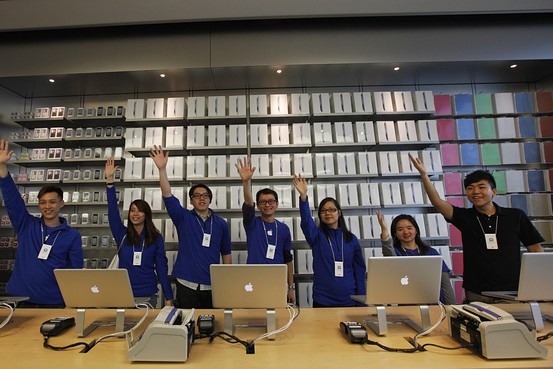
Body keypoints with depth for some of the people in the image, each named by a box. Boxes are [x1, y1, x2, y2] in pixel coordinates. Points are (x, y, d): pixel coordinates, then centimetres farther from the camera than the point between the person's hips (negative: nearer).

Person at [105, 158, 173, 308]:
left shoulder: (156, 238, -2)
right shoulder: (122, 234, 1)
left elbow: (162, 267, -2)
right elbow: (112, 210, -10)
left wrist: (168, 297, -5)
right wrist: (109, 179, -19)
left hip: (148, 295, -1)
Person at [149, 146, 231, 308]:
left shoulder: (221, 224, 4)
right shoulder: (184, 218, 1)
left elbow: (226, 254, 9)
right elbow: (167, 196, -13)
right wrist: (162, 169, -25)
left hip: (213, 286, 1)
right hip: (187, 284, -1)